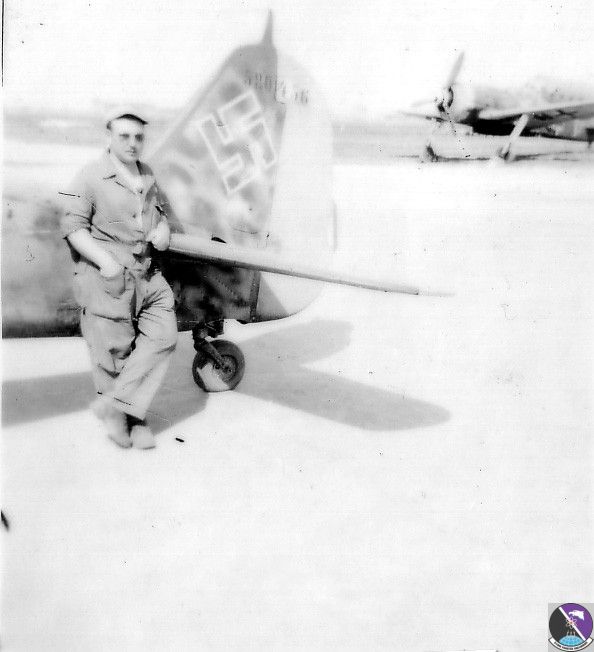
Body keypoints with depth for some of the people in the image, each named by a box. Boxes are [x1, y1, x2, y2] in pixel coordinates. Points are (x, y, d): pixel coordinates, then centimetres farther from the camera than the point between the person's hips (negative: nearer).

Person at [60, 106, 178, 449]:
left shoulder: (148, 175, 14)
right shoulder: (91, 177, -6)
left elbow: (162, 209, 29)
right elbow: (73, 226, -9)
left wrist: (163, 228, 5)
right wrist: (105, 260, -21)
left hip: (147, 274, 6)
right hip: (107, 276, -6)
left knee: (163, 335, -9)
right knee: (114, 348, 1)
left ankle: (115, 404, -4)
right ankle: (133, 420, 18)